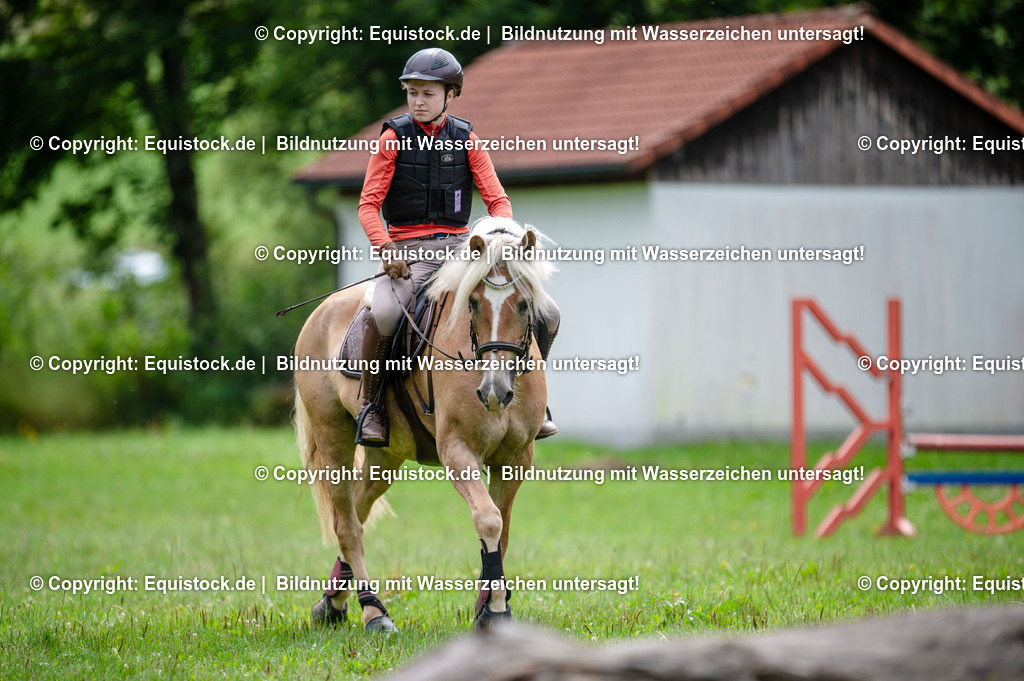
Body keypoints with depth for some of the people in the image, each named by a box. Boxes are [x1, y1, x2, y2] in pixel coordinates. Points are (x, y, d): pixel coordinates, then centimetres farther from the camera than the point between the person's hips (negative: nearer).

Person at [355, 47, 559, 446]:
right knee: (383, 316, -36)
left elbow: (497, 200, 6)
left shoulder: (466, 140, 7)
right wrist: (385, 248, -19)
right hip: (408, 250, -3)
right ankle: (371, 405, -14)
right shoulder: (394, 138, 1)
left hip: (459, 246, 3)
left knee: (545, 314, -9)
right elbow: (368, 204, -2)